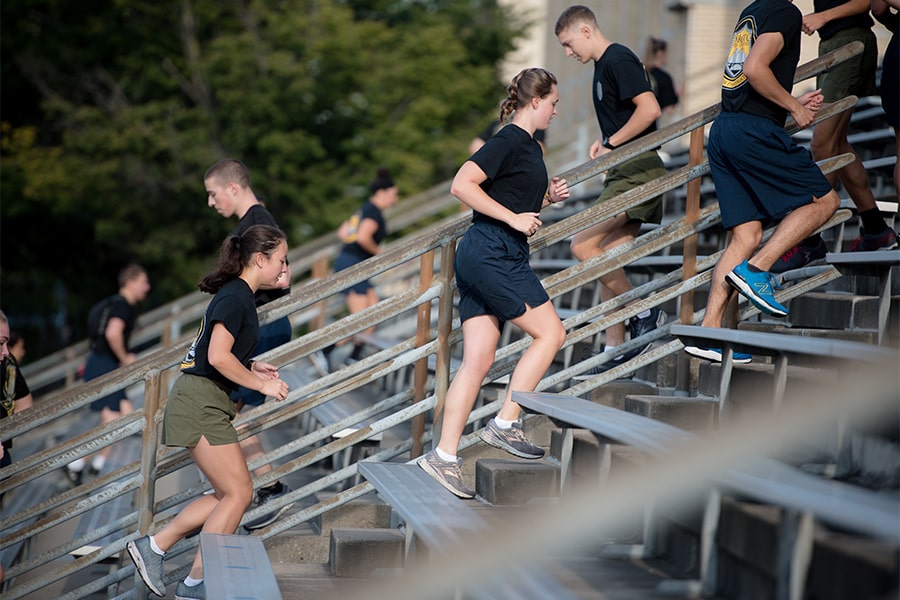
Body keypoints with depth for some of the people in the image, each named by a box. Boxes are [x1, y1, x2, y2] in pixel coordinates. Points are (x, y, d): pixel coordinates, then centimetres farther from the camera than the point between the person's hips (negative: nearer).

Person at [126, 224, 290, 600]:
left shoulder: (237, 295, 17)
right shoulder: (236, 296, -14)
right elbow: (218, 357, -23)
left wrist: (252, 368, 11)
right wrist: (261, 385, -14)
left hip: (205, 404, 10)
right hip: (200, 403, -10)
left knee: (226, 495, 12)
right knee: (238, 492, -6)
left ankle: (152, 547, 14)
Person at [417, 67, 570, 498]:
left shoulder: (528, 146, 20)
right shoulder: (510, 141, -9)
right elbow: (462, 185, -18)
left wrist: (548, 197, 13)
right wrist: (513, 218, -17)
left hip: (481, 258, 9)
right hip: (492, 253, -9)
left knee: (477, 360, 4)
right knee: (550, 332, -6)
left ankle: (444, 456, 2)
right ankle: (505, 424, -3)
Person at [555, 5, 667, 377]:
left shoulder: (618, 59, -10)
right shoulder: (603, 66, 20)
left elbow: (650, 110, -21)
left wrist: (611, 145, -13)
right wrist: (605, 141, 13)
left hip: (637, 169, -10)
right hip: (624, 173, 10)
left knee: (582, 245, -17)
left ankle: (643, 311, -5)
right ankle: (615, 351, 9)